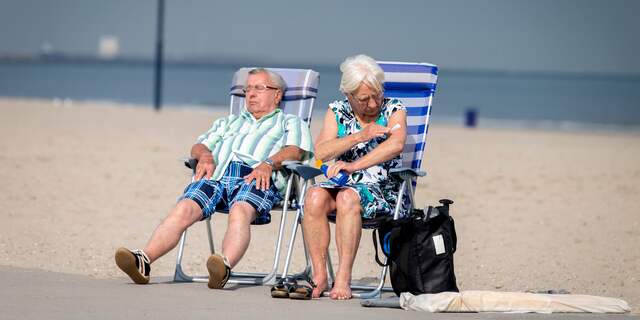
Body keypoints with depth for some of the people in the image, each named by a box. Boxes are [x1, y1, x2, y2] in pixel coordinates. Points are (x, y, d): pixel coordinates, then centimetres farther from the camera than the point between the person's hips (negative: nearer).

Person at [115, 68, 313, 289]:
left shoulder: (291, 123, 29)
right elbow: (199, 145, 27)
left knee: (239, 212, -38)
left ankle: (225, 267, -63)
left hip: (256, 177, -4)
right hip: (217, 173, 4)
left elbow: (295, 151, 7)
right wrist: (205, 155, 1)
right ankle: (143, 261, -45)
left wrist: (268, 164, -13)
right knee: (183, 209, -26)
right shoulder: (228, 122, 42)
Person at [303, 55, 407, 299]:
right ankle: (319, 276, -28)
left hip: (382, 189, -3)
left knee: (347, 197, -36)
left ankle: (343, 279, -38)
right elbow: (321, 152, -5)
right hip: (344, 183, 3)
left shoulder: (393, 110, 2)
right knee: (315, 196, -30)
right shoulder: (337, 112, 11)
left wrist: (354, 166, -29)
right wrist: (360, 136, -15)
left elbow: (396, 145, -20)